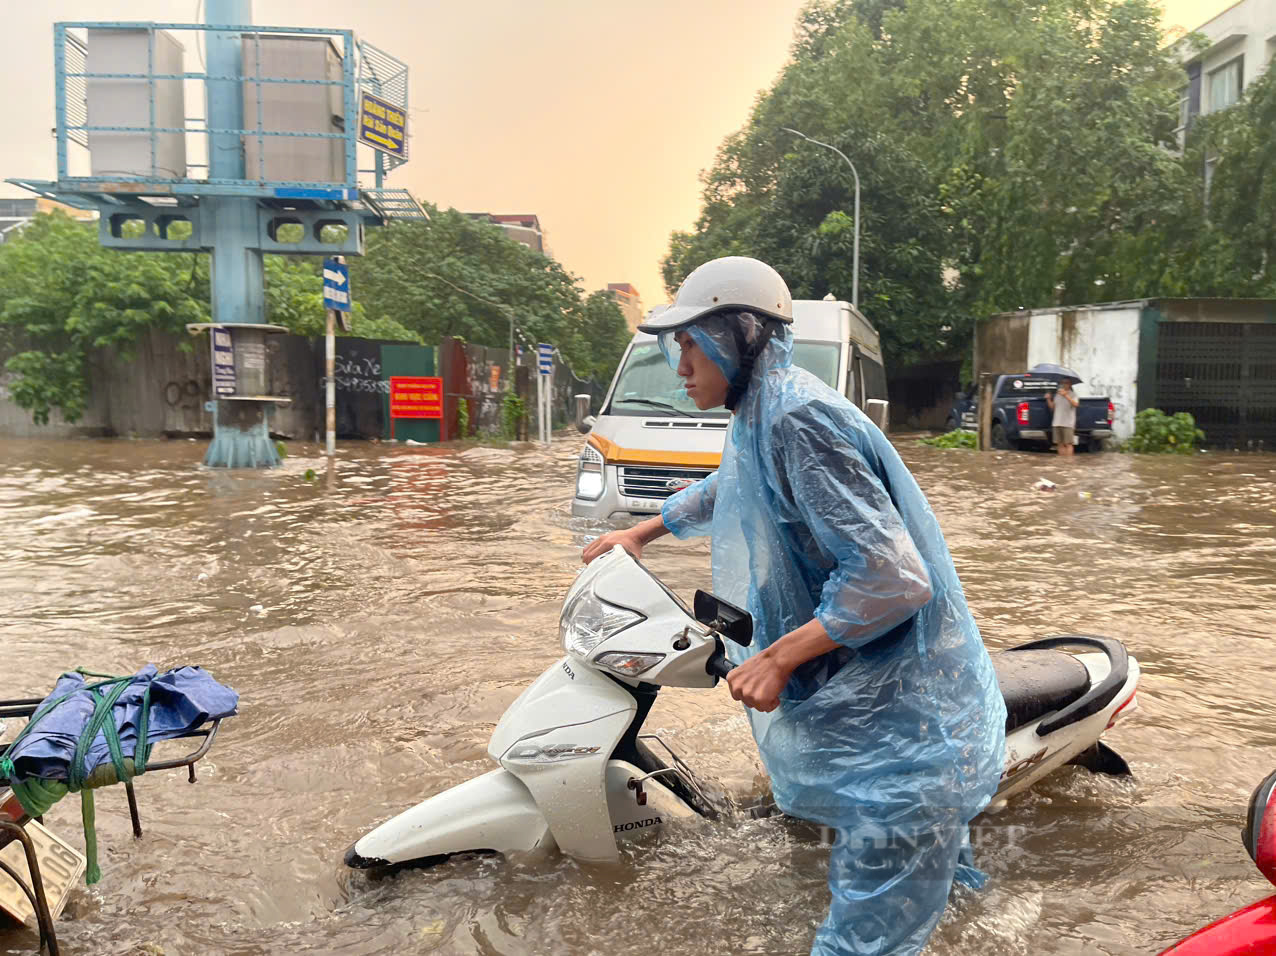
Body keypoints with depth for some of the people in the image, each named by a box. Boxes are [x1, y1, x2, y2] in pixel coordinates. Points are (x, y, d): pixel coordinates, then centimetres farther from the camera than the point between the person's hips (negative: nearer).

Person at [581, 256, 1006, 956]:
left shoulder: (798, 417, -23)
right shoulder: (761, 417, 9)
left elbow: (890, 574, -27)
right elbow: (723, 492, 32)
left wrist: (779, 656, -23)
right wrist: (640, 533, 35)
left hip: (896, 730, -10)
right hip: (852, 699, 10)